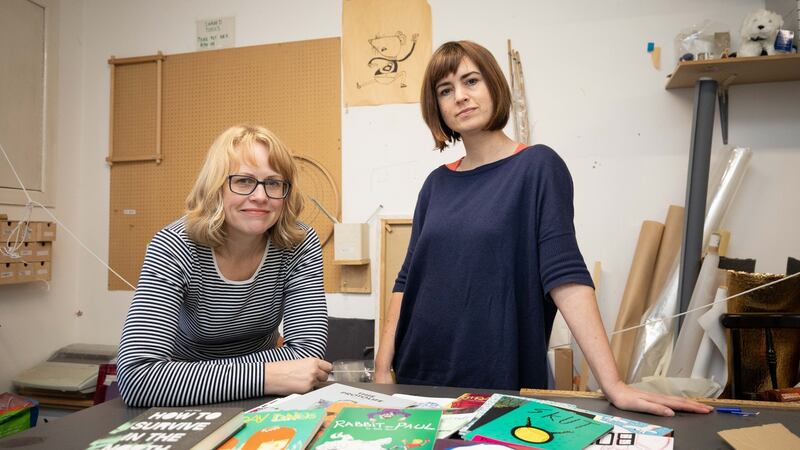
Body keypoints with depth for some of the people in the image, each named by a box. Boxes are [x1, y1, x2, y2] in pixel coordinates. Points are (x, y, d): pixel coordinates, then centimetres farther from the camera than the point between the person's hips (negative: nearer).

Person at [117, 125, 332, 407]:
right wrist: (266, 377, -35)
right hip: (185, 405, -1)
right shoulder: (173, 249, -20)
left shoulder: (300, 244, -14)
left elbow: (309, 350, -17)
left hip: (259, 404, 2)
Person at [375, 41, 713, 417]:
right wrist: (383, 368, 0)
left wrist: (613, 385, -21)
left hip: (501, 384, -4)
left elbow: (565, 274, -16)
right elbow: (409, 279, 6)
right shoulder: (437, 184, 6)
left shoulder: (538, 166, -8)